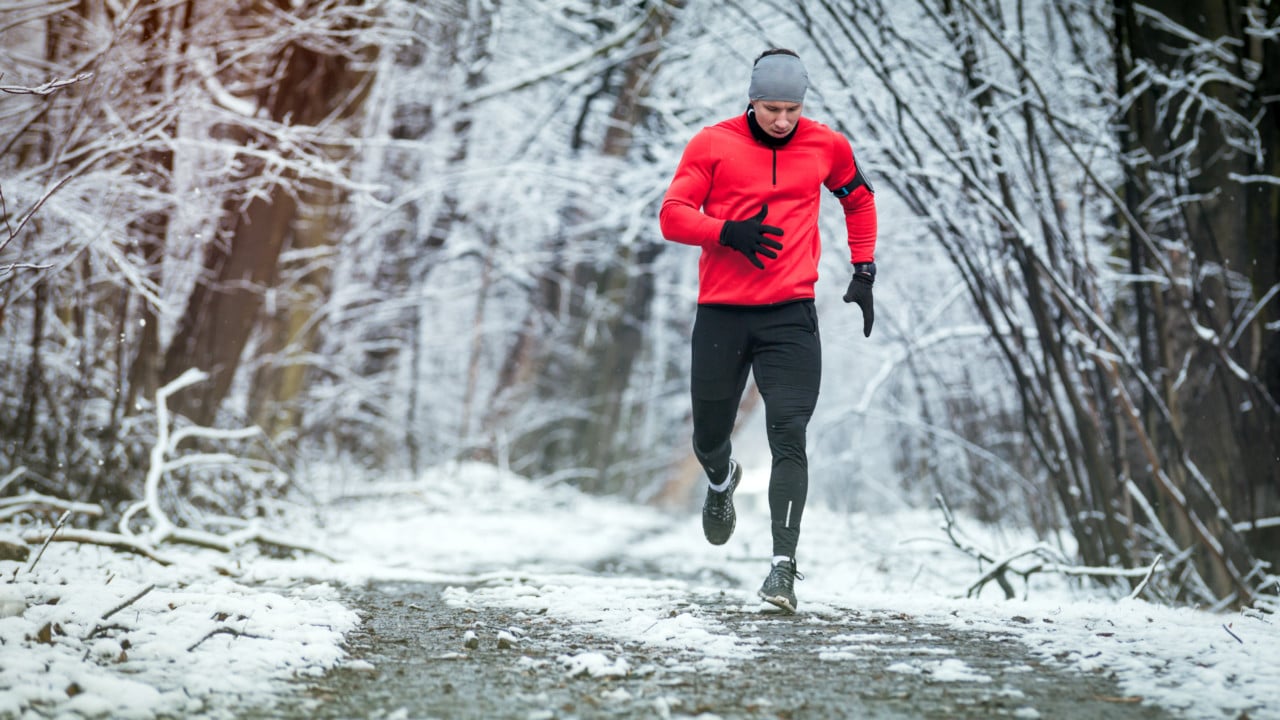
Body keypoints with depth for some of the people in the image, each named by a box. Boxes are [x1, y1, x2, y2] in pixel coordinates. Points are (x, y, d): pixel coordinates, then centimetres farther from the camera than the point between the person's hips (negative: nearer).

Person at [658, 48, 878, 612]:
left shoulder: (827, 147, 5)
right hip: (721, 313, 1)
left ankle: (784, 565, -16)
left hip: (790, 316, 0)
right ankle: (722, 481, 49)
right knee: (708, 438, 11)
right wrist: (729, 232, -19)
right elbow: (672, 216, -2)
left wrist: (863, 270, 17)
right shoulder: (712, 145, -1)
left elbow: (859, 199, 24)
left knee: (789, 436, -14)